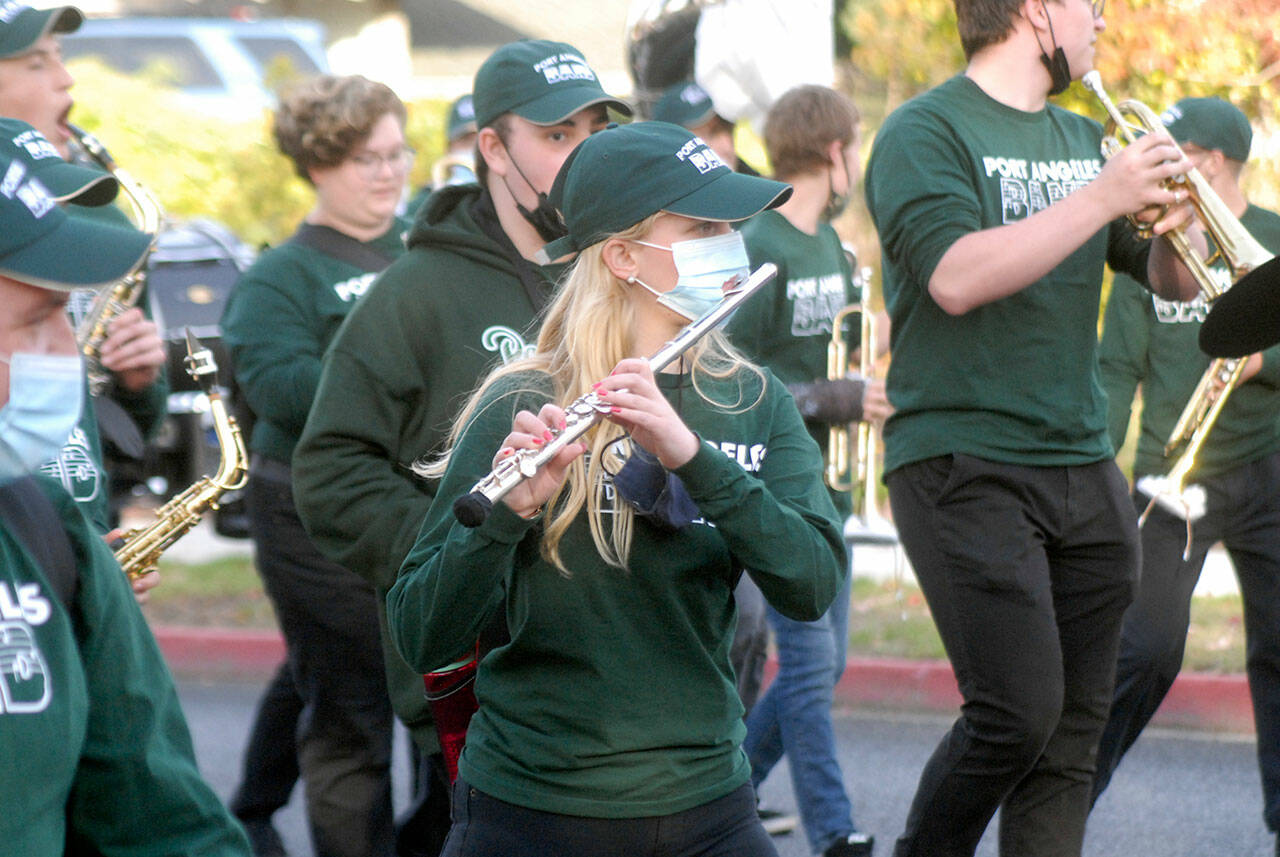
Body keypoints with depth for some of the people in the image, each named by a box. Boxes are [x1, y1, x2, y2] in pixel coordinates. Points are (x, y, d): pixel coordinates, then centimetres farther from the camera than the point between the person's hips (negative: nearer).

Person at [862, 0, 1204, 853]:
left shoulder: (1083, 140, 16)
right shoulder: (926, 132, -6)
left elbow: (1174, 281, 19)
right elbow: (956, 278, -21)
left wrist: (1175, 224, -4)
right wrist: (1104, 199, -19)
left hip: (1083, 471, 7)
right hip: (964, 461, -7)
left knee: (1075, 724, 4)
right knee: (1019, 711, -14)